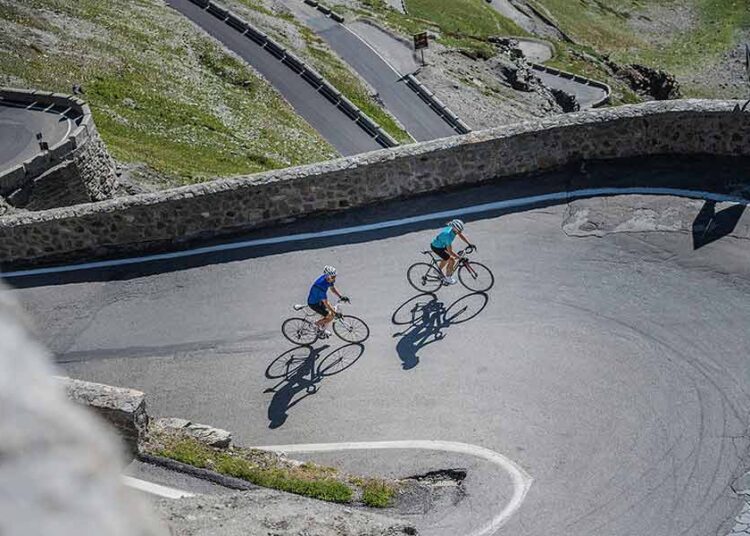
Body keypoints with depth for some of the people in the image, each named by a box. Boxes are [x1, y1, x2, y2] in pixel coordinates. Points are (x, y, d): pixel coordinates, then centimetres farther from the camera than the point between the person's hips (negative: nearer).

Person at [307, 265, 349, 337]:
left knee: (332, 310, 15)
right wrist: (335, 313, -30)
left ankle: (321, 329, 30)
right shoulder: (322, 286, -39)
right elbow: (326, 303, -34)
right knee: (330, 316, -7)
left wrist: (341, 297, -2)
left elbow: (333, 288, 8)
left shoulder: (328, 278, -13)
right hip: (313, 303, -9)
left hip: (318, 300, 9)